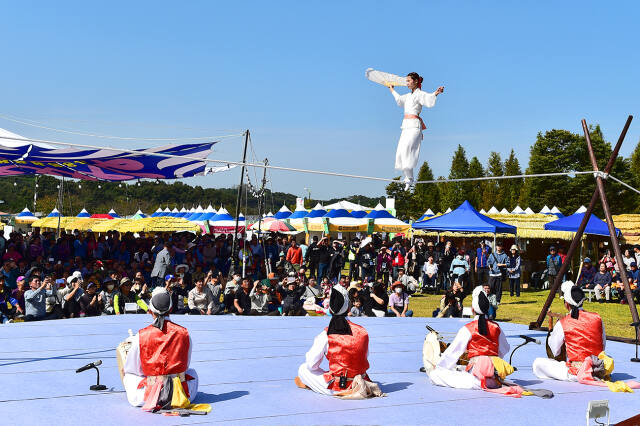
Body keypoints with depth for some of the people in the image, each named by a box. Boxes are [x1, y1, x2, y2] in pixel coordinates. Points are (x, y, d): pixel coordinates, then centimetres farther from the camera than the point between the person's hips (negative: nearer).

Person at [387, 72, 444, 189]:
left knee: (406, 149, -20)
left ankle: (409, 178, -19)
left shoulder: (419, 94, -2)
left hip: (414, 125, -8)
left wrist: (436, 93, -42)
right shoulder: (409, 96, 22)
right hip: (406, 125, 8)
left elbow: (428, 98, -22)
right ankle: (407, 177, 5)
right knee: (400, 152, 1)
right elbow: (399, 99, 43)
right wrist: (392, 90, 58)